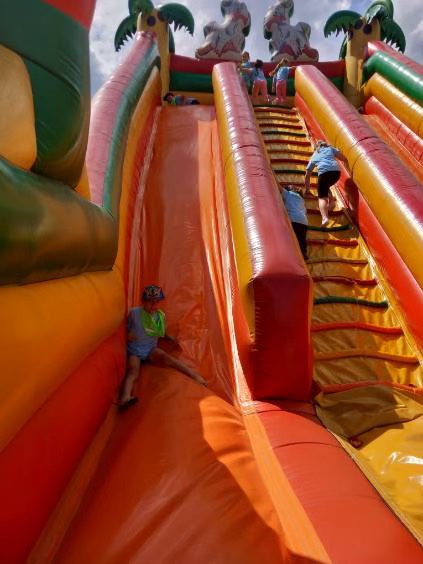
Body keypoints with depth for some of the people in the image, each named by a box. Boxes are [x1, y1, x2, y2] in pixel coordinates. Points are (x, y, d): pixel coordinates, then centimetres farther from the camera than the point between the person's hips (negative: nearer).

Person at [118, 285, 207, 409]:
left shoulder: (161, 315, 1)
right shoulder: (134, 313, -9)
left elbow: (162, 333, 16)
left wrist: (171, 338, -2)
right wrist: (128, 334, -16)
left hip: (151, 349, 2)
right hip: (134, 350, -2)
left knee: (165, 357, -29)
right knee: (133, 371, -31)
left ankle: (194, 374, -38)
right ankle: (125, 399, -57)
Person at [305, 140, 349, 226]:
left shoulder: (314, 156, 32)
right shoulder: (330, 148, 32)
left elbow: (307, 174, 35)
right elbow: (343, 158, 18)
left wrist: (307, 188, 45)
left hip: (324, 172, -2)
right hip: (336, 171, 3)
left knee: (322, 197, -8)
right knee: (326, 187, 33)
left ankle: (324, 218, -29)